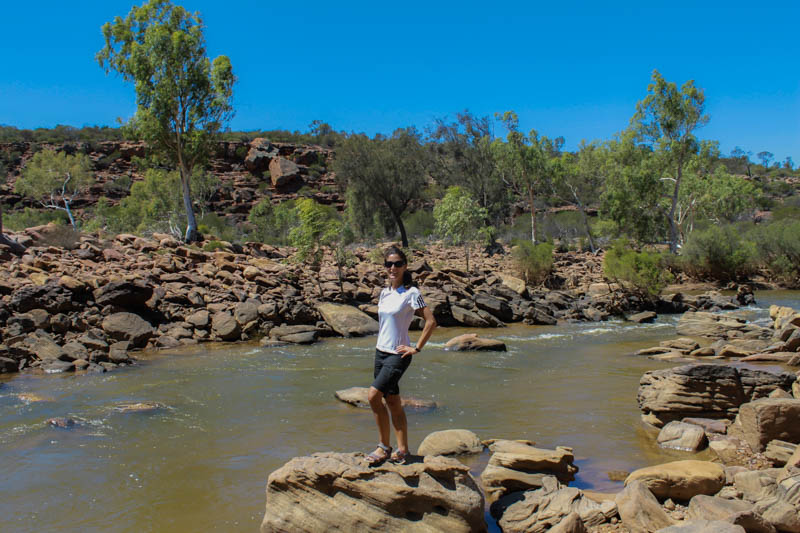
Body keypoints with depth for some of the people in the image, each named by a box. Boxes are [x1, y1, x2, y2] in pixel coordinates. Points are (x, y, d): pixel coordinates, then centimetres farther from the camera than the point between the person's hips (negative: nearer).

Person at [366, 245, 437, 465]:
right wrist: (382, 338, 14)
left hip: (398, 354, -7)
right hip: (381, 351, 7)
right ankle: (402, 450, 18)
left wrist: (416, 348, -13)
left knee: (374, 395, -16)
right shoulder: (384, 292, 9)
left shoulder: (411, 293, -12)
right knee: (392, 402, 9)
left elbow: (431, 322, -15)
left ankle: (384, 447, -2)